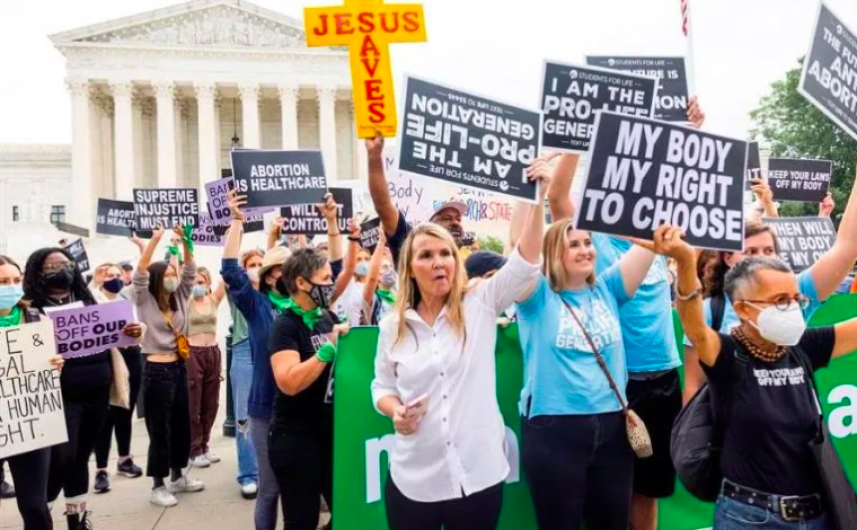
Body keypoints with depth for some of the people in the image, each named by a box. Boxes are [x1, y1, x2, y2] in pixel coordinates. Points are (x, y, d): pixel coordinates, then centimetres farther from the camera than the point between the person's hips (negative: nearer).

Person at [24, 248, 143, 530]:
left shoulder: (88, 302, 12)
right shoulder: (33, 308, -3)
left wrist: (131, 331, -6)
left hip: (97, 391, 5)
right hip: (61, 395, -4)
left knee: (81, 456, 13)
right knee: (62, 456, -11)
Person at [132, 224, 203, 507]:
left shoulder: (179, 299, 8)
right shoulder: (145, 301, -6)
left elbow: (190, 271, 4)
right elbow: (140, 273, -19)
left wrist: (184, 241, -8)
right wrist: (155, 240, -25)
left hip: (179, 368, 6)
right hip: (157, 370, -6)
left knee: (181, 425, 15)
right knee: (159, 429, 1)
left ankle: (177, 477, 30)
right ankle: (158, 486, 12)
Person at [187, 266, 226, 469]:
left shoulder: (214, 299, 5)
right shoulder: (185, 302, -2)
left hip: (213, 353, 4)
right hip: (193, 354, -4)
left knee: (210, 404, 11)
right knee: (193, 405, 2)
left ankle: (204, 446, 24)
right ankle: (195, 451, 12)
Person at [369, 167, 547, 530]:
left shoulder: (480, 304, -3)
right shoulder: (393, 325, 2)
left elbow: (526, 262, -14)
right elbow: (382, 387, 11)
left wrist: (537, 197, -24)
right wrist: (395, 410, -10)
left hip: (478, 476, -1)